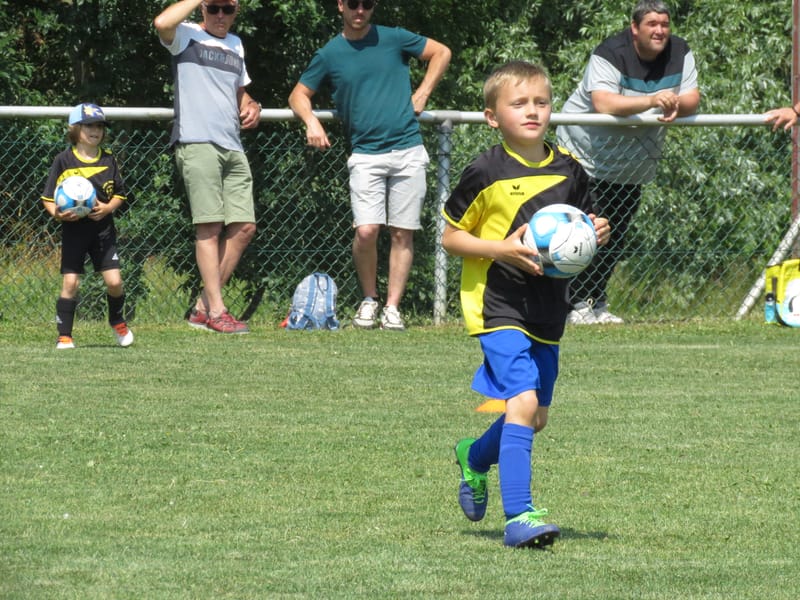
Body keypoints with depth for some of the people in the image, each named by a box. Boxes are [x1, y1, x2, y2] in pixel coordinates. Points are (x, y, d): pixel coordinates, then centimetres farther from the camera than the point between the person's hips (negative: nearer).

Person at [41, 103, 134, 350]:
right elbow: (48, 197, 0)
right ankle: (64, 335, 5)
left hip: (103, 227, 2)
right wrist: (56, 213, -20)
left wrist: (108, 207, -10)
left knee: (114, 281, -5)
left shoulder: (108, 159, 4)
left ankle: (118, 322, 23)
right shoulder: (63, 160, -3)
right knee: (70, 282, -4)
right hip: (73, 228, -2)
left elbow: (120, 193, 10)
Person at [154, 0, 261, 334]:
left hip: (232, 147, 7)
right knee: (210, 226, -10)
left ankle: (204, 306, 11)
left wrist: (251, 106, 14)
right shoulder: (187, 35, 2)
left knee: (244, 227, 2)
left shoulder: (235, 45, 23)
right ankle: (216, 312, -8)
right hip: (196, 143, -7)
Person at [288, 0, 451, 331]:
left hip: (407, 150, 0)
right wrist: (311, 122, -6)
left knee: (402, 233, 0)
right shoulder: (329, 55, 7)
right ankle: (368, 300, 5)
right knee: (366, 230, -15)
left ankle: (392, 307, 6)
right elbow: (298, 95, 14)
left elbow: (442, 52, 15)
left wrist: (421, 95, 7)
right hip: (365, 153, 0)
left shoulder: (393, 39, 6)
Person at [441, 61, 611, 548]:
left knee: (537, 417, 15)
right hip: (499, 307, -6)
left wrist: (598, 233, -6)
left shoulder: (569, 169, 5)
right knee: (523, 402, -22)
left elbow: (585, 226, 18)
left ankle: (476, 457, 46)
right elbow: (451, 237, -3)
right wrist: (501, 249, -19)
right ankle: (519, 516, -20)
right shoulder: (487, 173, -9)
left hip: (548, 312, 6)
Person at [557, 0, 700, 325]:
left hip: (632, 167, 6)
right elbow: (603, 103, -35)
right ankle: (577, 304, -4)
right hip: (586, 155, -6)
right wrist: (652, 101, -46)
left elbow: (692, 98, -7)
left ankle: (596, 302, 18)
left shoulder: (679, 53, -2)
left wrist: (677, 106, -32)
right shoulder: (610, 54, -21)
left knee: (615, 237, 8)